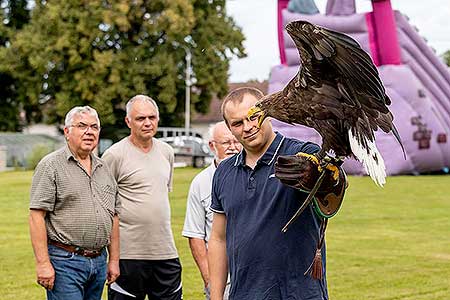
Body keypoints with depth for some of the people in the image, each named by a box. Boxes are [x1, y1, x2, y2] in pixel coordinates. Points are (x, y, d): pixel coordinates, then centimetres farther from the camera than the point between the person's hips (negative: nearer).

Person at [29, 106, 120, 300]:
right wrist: (43, 263, -17)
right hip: (65, 261, -6)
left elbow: (114, 216, 19)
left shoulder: (103, 169, 15)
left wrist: (114, 260, 14)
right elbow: (37, 216, -12)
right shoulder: (51, 166, -5)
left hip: (99, 261, 7)